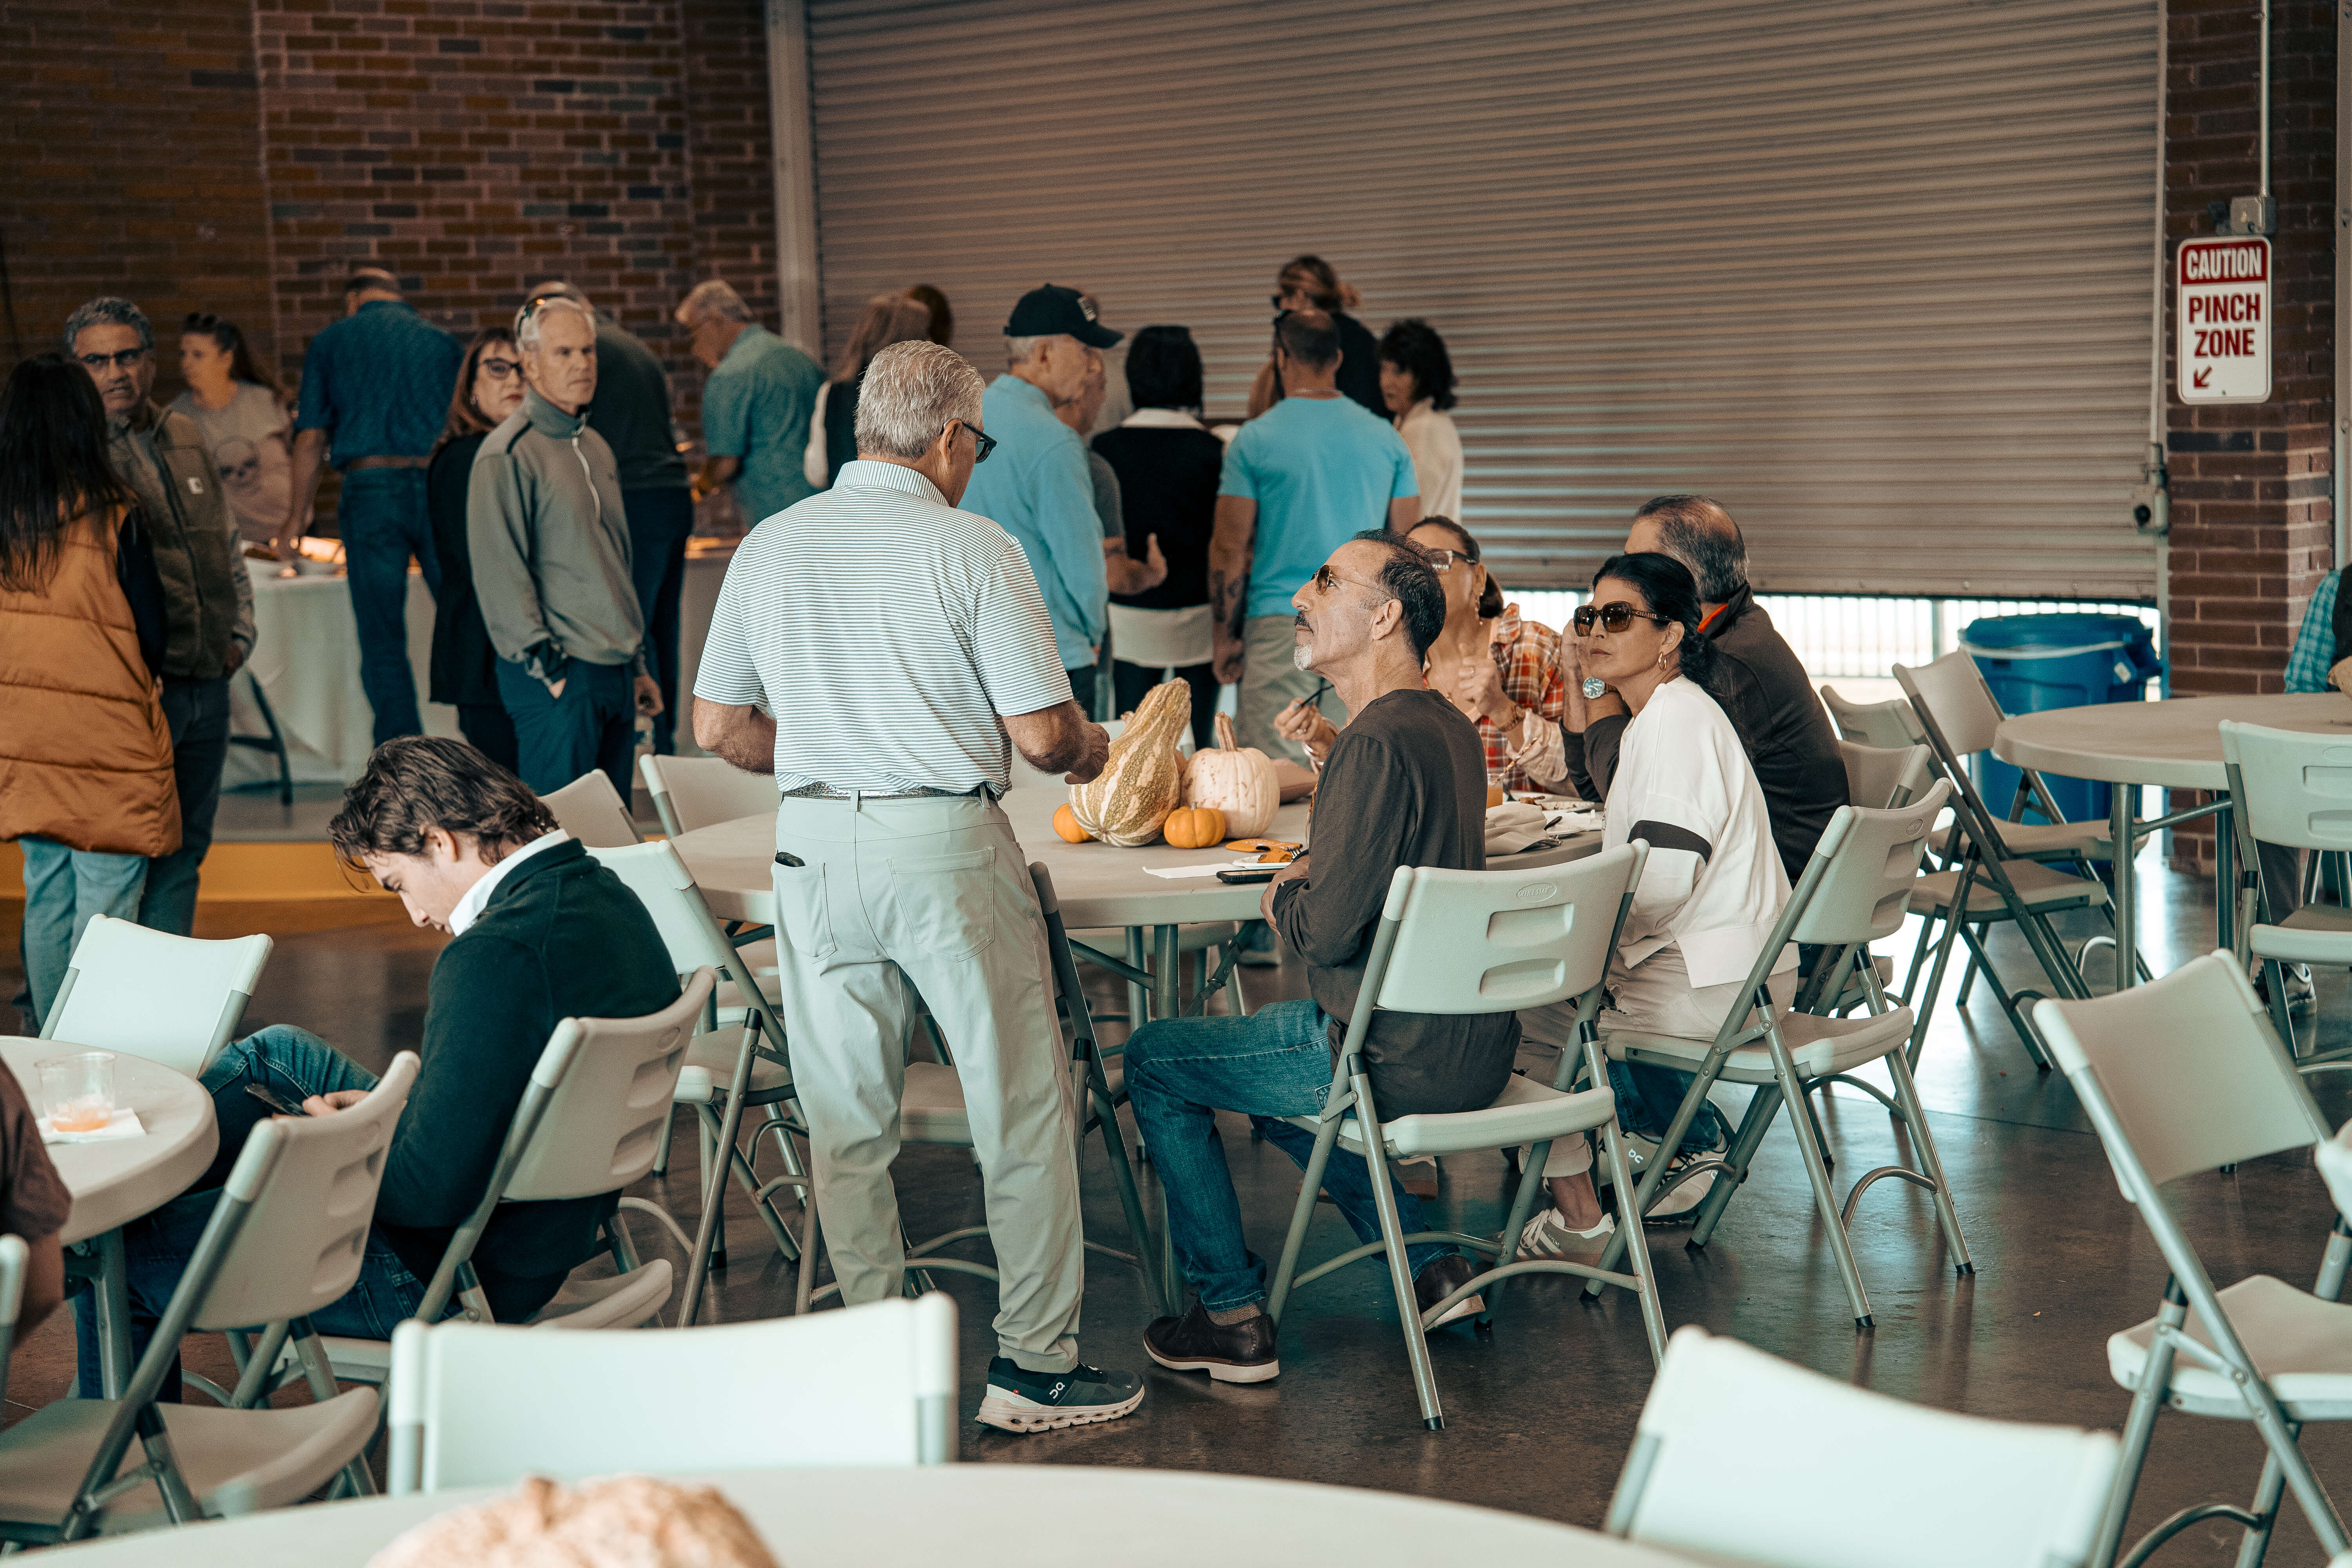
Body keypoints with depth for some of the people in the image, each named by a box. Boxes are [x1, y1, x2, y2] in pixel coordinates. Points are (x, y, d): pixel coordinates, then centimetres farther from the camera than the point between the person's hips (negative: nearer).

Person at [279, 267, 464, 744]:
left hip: (370, 487, -1)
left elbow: (311, 439, 4)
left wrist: (296, 518, 12)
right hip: (439, 486, 1)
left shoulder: (332, 341, 9)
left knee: (383, 641, 3)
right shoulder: (441, 342, 13)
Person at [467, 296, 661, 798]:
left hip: (615, 673, 8)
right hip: (560, 678, -8)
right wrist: (545, 667, -17)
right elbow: (499, 573, -14)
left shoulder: (596, 449, 18)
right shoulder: (508, 455, -9)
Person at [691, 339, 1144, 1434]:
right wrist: (1088, 750, 12)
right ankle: (1035, 1362, 12)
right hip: (947, 846, -4)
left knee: (846, 1117, 12)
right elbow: (1041, 734, -10)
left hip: (813, 844, 4)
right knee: (1021, 1105, 7)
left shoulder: (770, 547, 5)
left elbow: (718, 728, 9)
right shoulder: (972, 549, -9)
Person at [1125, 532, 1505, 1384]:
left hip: (1398, 1057, -9)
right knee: (1272, 1040, 33)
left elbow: (1330, 930, -23)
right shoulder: (1450, 727, 8)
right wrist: (1314, 874, 10)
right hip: (1473, 1045, 9)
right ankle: (1430, 1265, 24)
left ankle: (1233, 1314, 11)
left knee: (1154, 1059, 7)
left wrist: (1280, 903, -3)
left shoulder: (1377, 745, -22)